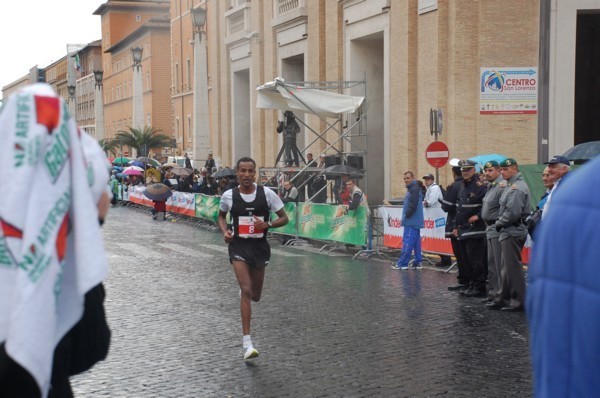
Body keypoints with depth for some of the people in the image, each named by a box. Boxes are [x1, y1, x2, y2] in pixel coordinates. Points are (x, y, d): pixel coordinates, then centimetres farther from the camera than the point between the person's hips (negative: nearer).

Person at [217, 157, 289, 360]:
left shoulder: (267, 194, -6)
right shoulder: (229, 196, -4)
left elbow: (284, 218, 0)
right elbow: (221, 216, 16)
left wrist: (267, 224, -18)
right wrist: (225, 231, -4)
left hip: (260, 246, 2)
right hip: (238, 246, -2)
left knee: (255, 296, 13)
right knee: (246, 291, -16)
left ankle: (243, 290, 54)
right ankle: (247, 342, -13)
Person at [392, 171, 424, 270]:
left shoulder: (414, 189, -13)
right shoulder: (411, 189, 19)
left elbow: (413, 205, -22)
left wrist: (407, 215, -14)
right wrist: (407, 215, 13)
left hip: (412, 222, -11)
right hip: (414, 221, 11)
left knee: (407, 242, -9)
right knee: (416, 242, 11)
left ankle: (402, 263, -9)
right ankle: (418, 262, 14)